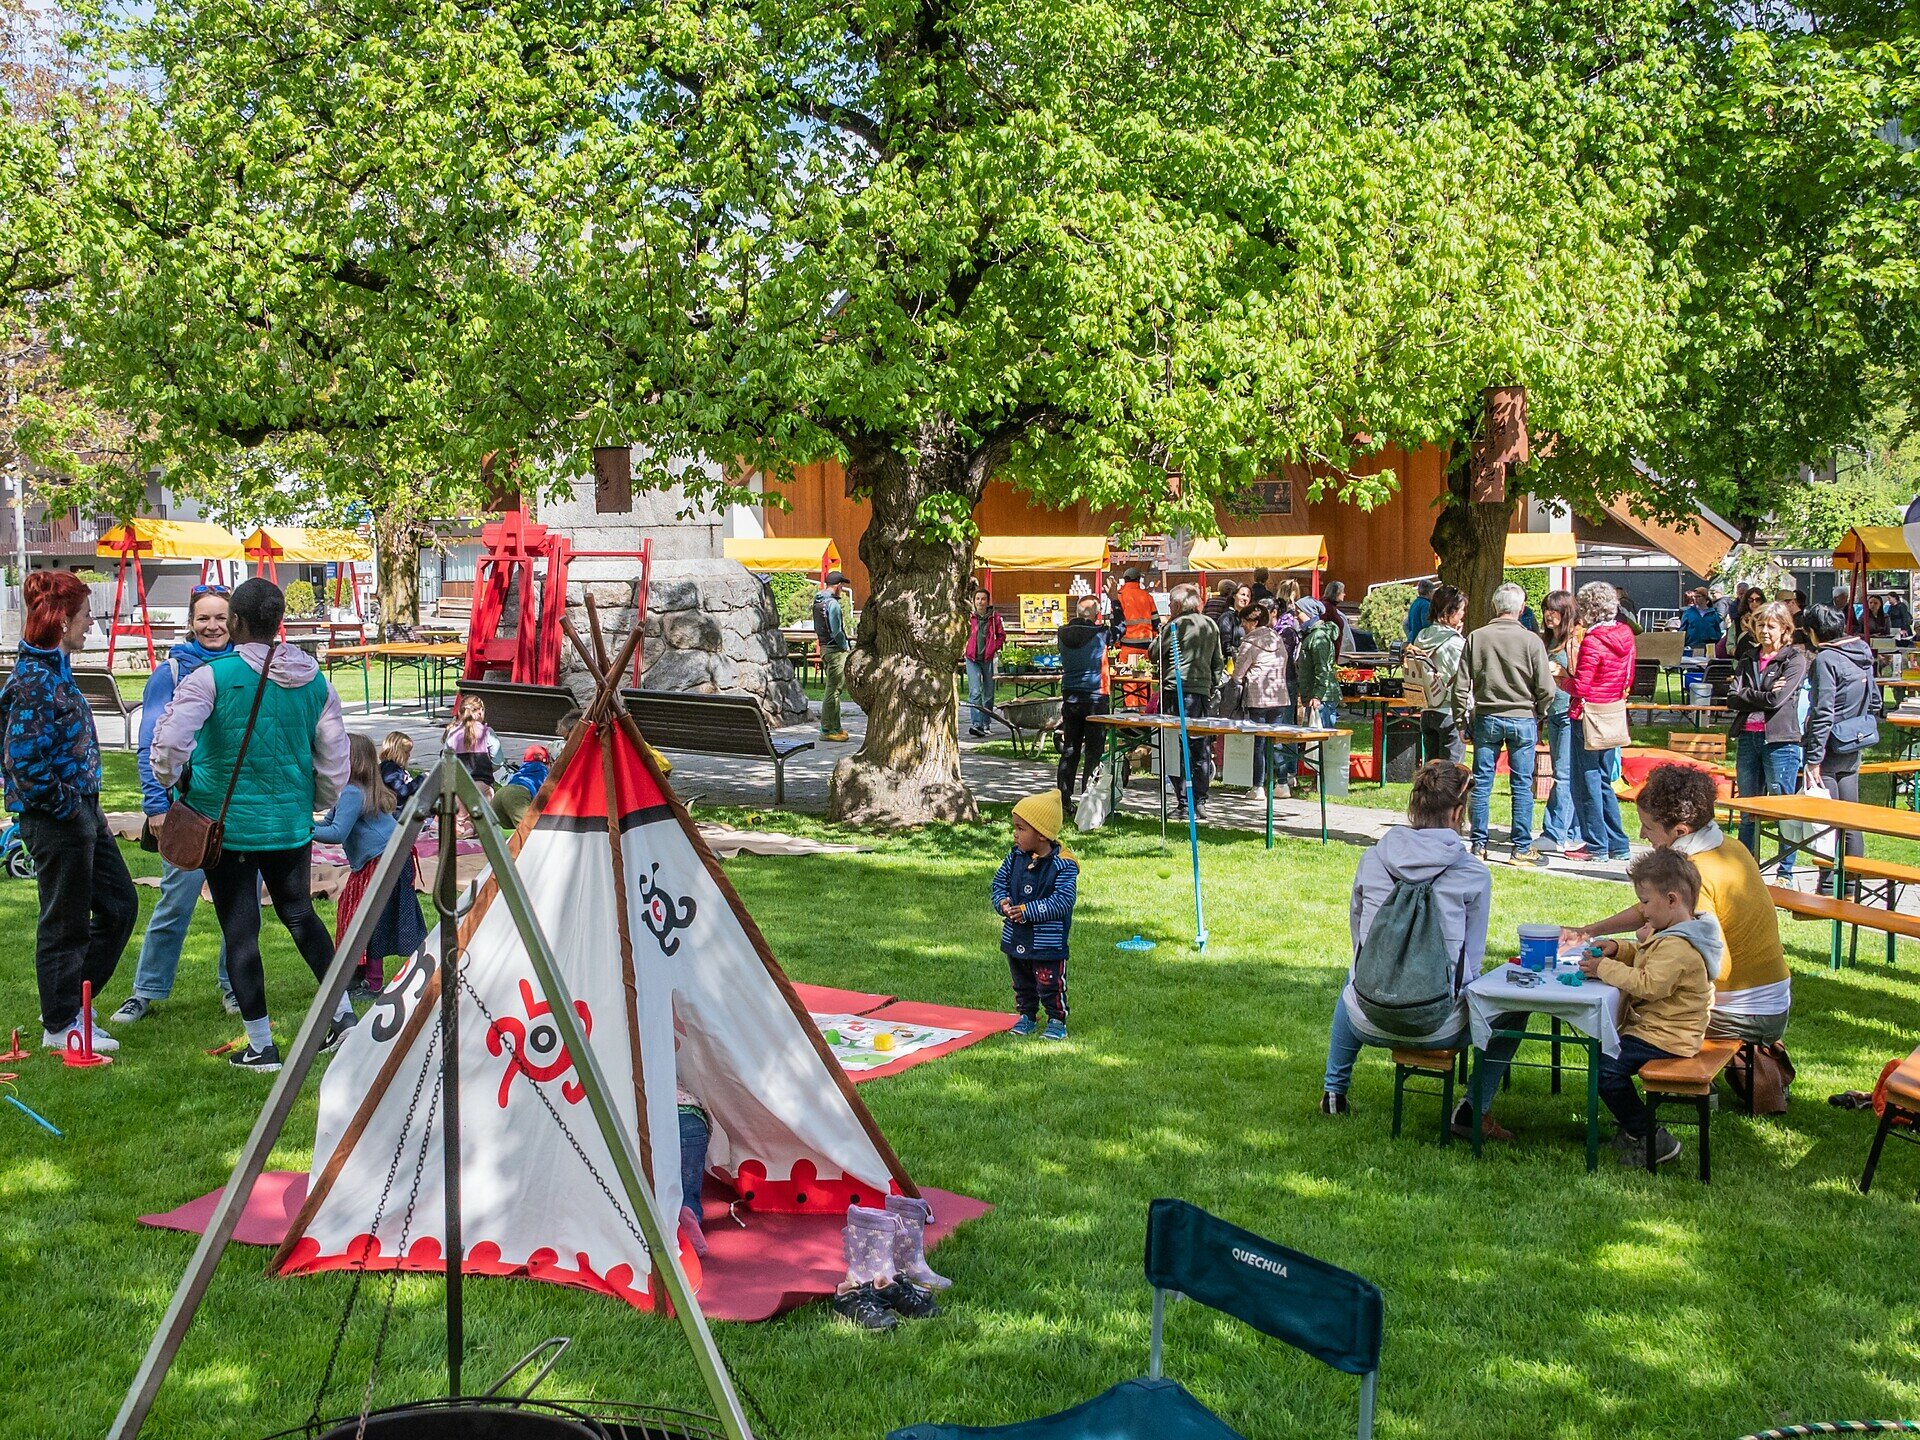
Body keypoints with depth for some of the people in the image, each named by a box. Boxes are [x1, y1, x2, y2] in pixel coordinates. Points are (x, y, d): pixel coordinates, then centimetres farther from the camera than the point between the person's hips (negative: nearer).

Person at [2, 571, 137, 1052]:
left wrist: (84, 804, 14)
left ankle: (66, 1001, 28)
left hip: (81, 813, 10)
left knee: (120, 905, 17)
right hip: (55, 819, -10)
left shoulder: (54, 670, 10)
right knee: (65, 922, 4)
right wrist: (66, 805, -16)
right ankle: (59, 1025, 19)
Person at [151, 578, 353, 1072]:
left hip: (226, 824, -4)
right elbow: (335, 759, 3)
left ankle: (261, 1046, 13)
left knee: (240, 931, 6)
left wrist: (169, 781, 1)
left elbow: (169, 743, -20)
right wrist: (313, 803, 21)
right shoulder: (315, 681, -1)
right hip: (291, 824, 4)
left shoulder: (212, 677, -14)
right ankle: (342, 1012, 24)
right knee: (300, 914, 23)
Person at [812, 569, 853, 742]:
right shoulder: (833, 603, -17)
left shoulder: (818, 601, 12)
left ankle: (834, 727, 21)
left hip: (824, 647, 10)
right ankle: (827, 729, -5)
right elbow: (836, 632, -21)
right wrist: (846, 647, -7)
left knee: (832, 688, 16)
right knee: (833, 690, -6)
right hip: (835, 649, -10)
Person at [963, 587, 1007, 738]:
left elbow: (1001, 635, 11)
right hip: (972, 659, -1)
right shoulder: (968, 616, 1)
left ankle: (985, 724, 18)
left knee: (988, 694, 8)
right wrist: (964, 648, 3)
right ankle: (977, 724, -20)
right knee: (974, 693, -13)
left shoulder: (994, 616, 2)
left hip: (989, 659, 1)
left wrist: (996, 649, -1)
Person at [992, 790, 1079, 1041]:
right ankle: (1026, 1016, 36)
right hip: (1015, 936, 6)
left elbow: (1061, 902, -24)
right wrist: (1003, 903, -13)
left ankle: (1057, 1020, 21)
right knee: (1022, 983, 20)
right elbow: (1000, 881, 8)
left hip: (1048, 942, -6)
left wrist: (1026, 911, -27)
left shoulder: (1063, 865, -19)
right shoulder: (1016, 856, -1)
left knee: (1050, 984, 5)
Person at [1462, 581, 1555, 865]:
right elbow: (1545, 688, -6)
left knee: (1482, 783, 7)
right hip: (1522, 719, -2)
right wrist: (1540, 718, 10)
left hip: (1486, 718, 2)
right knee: (1522, 785, 4)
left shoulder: (1476, 637, -2)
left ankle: (1478, 846, 10)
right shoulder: (1531, 640, -7)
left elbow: (1462, 684, 1)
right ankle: (1522, 849, 8)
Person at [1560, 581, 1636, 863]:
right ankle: (1618, 845, 18)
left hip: (1588, 717, -8)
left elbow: (1579, 687, -17)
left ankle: (1596, 845, 6)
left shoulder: (1592, 641, -18)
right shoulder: (1625, 636, 5)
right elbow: (1628, 678, 13)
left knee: (1587, 782, 2)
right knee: (1604, 782, 16)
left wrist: (1562, 679, 0)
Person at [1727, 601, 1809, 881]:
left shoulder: (1795, 659, -1)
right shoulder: (1748, 662, 16)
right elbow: (1731, 699, 3)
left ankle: (1786, 871, 6)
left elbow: (1777, 699, -13)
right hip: (1748, 738, 5)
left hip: (1780, 740, -5)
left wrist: (1746, 695, 0)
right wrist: (1762, 695, -8)